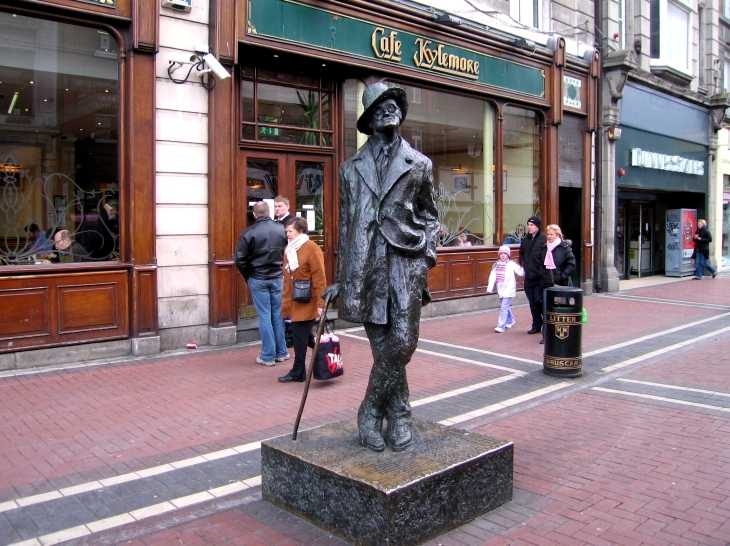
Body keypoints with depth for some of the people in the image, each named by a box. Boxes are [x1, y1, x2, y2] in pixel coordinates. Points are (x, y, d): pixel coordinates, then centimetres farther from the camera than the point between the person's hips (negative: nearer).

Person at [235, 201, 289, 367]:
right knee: (278, 314, 12)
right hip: (277, 277, 3)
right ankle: (281, 352, 19)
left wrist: (248, 277, 5)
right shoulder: (281, 229, -3)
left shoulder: (249, 233, -11)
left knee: (264, 316, 2)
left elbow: (240, 260, -10)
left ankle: (268, 356, 7)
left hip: (258, 280, -3)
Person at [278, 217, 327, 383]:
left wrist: (320, 304, -17)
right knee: (299, 335, 12)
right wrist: (286, 303, 15)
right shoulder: (289, 250, 12)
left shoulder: (312, 248, -11)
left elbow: (319, 279, -14)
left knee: (301, 337, -2)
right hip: (293, 303, 7)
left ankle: (297, 372, 7)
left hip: (306, 303, -7)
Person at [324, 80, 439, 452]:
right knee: (383, 347, 1)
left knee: (402, 342, -11)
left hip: (406, 259, -1)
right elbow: (346, 223, 17)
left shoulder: (419, 164, 13)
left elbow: (429, 215, 19)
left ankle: (370, 412, 7)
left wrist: (428, 253, 2)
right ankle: (399, 417, 16)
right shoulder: (352, 167, 16)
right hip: (365, 263, 1)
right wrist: (341, 278, 14)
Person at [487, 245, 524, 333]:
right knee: (506, 307, 18)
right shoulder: (496, 265, 7)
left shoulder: (512, 264, -6)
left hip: (508, 289, -6)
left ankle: (501, 326, -10)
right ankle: (510, 321, 39)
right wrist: (490, 288, 0)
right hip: (500, 289, 6)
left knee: (504, 307, -10)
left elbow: (521, 272, -10)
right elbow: (492, 277, 4)